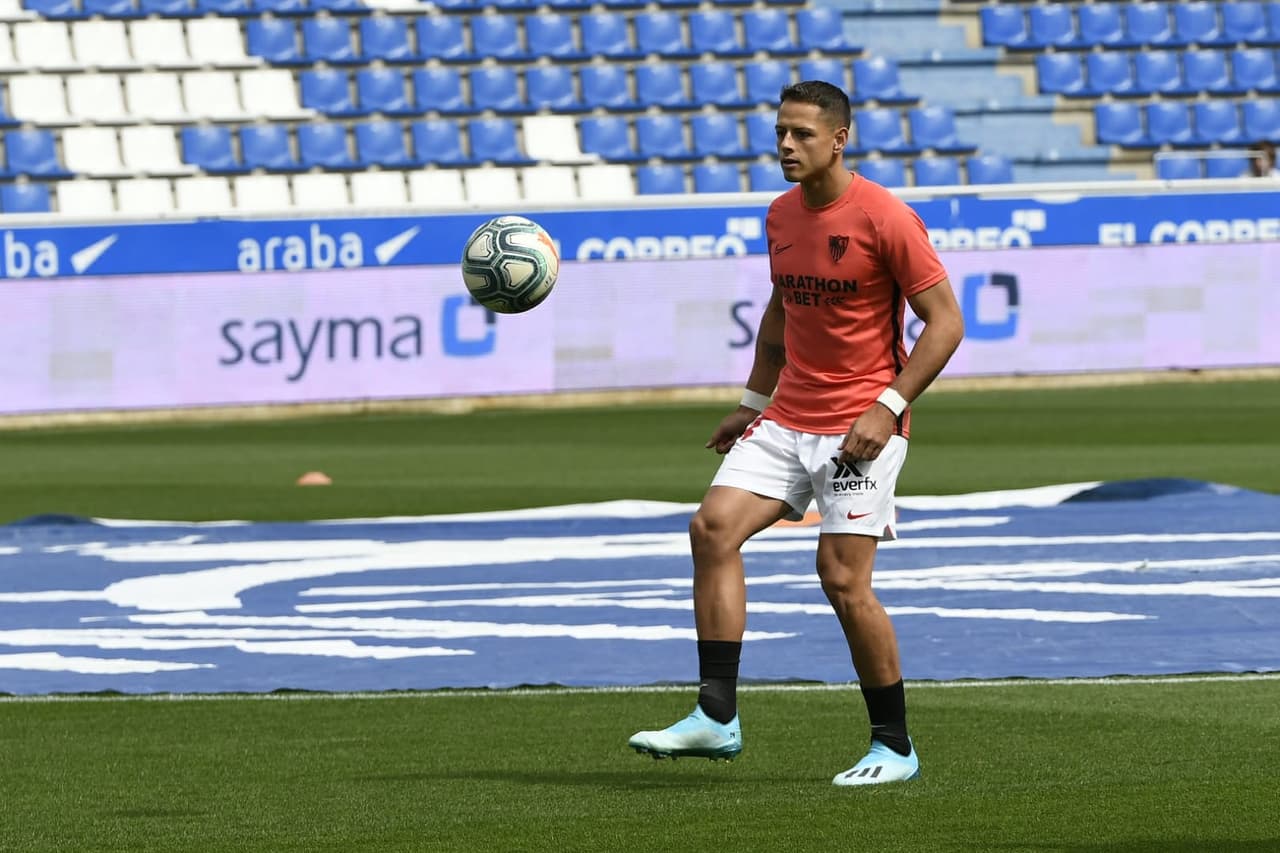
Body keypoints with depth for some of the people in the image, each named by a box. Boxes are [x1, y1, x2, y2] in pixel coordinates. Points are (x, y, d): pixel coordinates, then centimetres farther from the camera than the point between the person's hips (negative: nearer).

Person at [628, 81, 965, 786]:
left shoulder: (884, 219, -13)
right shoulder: (781, 216, 10)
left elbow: (945, 322, -12)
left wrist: (889, 407, -19)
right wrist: (753, 403, 22)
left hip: (860, 427, -7)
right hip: (787, 418, 7)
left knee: (843, 579, -11)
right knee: (713, 527, -11)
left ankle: (894, 747, 3)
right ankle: (716, 716, -11)